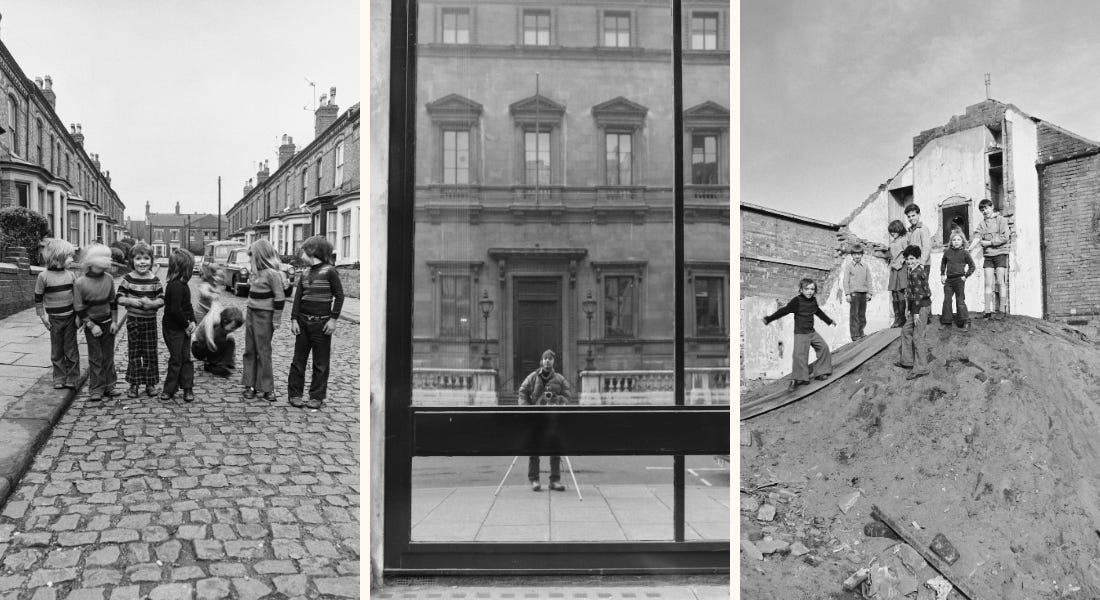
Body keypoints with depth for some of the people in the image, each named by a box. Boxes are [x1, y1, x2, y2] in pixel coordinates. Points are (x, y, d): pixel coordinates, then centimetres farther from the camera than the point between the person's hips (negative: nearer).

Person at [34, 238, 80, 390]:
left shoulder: (70, 275, 1)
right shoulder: (43, 276, -8)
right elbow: (38, 299, -2)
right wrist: (43, 316, -6)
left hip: (70, 317, 2)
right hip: (54, 319, -2)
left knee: (71, 350, 4)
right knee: (56, 351, 7)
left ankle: (72, 379, 12)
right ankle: (59, 379, 16)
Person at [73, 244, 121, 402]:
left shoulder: (109, 279, -2)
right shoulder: (80, 283, -13)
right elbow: (79, 309, -9)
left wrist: (114, 321, 2)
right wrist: (92, 326, -12)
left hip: (108, 322, 3)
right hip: (92, 325, -3)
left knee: (108, 356, 8)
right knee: (95, 358, -1)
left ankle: (108, 386, 16)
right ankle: (96, 390, 6)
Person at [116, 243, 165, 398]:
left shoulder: (155, 280, -1)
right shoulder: (128, 279, -4)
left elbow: (162, 299, 0)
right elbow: (119, 298, -2)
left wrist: (152, 303, -19)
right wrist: (131, 301, -20)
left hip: (150, 321, 1)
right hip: (133, 320, -1)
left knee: (150, 353, 6)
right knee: (134, 352, 6)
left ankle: (150, 383, 17)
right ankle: (134, 383, 17)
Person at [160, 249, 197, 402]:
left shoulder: (182, 284, 9)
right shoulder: (176, 286, -22)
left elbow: (188, 305, 15)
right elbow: (175, 310, -25)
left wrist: (192, 321, 3)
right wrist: (186, 324, -14)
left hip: (183, 328, 9)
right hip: (173, 328, -9)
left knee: (186, 358, 10)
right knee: (176, 360, 0)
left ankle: (188, 389, 15)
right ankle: (169, 389, 13)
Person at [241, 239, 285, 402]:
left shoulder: (271, 273, -16)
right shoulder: (256, 271, 9)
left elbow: (279, 297, -16)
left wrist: (276, 320, -15)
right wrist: (248, 313, 18)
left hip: (264, 316, -8)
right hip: (251, 314, 8)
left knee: (263, 352, -2)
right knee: (250, 351, 9)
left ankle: (267, 388, 7)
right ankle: (250, 385, 15)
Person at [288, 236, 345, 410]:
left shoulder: (329, 271, -5)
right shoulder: (305, 274, 11)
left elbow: (339, 296, -6)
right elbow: (297, 297, 10)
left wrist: (333, 319, -11)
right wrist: (294, 319, 0)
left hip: (321, 323, -5)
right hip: (303, 321, 5)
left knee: (320, 363, 2)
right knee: (299, 359, 8)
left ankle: (317, 397, 10)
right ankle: (294, 393, 16)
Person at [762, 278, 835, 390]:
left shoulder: (813, 301, 7)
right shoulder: (797, 301, -13)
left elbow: (819, 312, 26)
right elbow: (784, 311, -13)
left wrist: (829, 321, 40)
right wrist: (769, 319, -17)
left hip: (812, 332, 7)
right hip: (800, 333, -7)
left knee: (823, 347, 9)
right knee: (800, 354, -15)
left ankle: (819, 372, 21)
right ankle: (797, 379, -10)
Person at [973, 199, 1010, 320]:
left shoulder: (1001, 220, 0)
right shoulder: (982, 223, 11)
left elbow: (1005, 237, -9)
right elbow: (977, 236, -4)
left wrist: (989, 243, -13)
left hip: (1000, 253, -4)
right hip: (988, 255, 4)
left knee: (1000, 282, -3)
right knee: (988, 284, 0)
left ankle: (1002, 310, 0)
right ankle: (988, 311, 0)